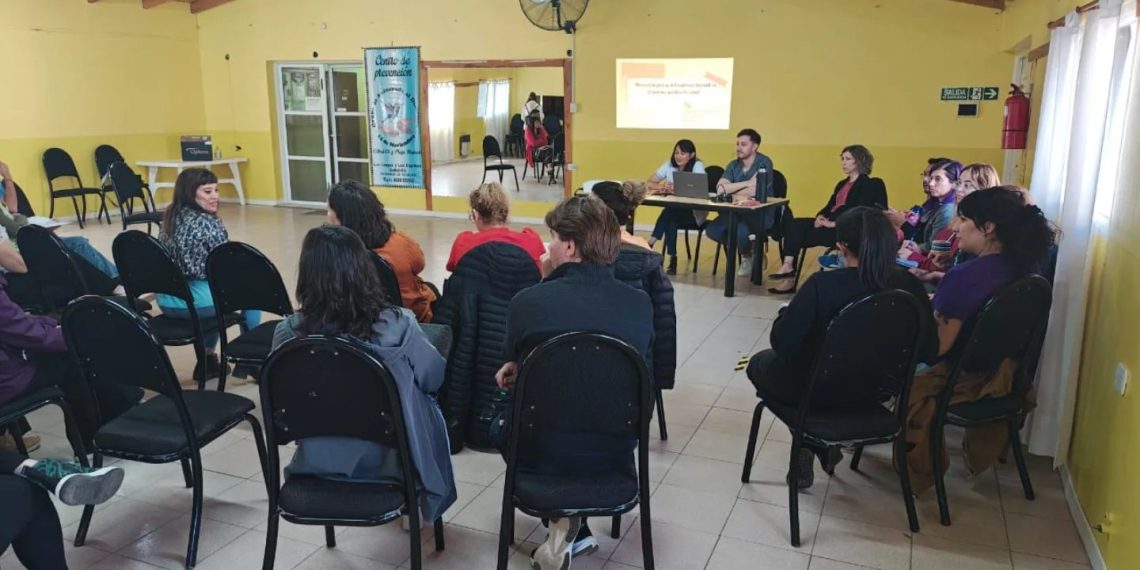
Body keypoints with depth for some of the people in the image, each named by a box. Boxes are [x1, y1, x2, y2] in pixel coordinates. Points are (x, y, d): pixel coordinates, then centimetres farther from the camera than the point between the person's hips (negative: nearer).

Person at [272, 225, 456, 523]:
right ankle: (416, 498, 46)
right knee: (426, 399, 28)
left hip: (318, 462, 3)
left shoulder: (288, 332, -19)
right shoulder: (398, 325, -24)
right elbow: (434, 377, -5)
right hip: (388, 460, -2)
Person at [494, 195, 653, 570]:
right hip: (614, 453, 3)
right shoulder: (640, 305, -9)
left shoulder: (527, 301, -17)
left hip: (542, 452, -2)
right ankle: (573, 528, 21)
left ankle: (568, 525, 15)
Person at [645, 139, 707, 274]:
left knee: (669, 214, -32)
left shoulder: (697, 165, -11)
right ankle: (672, 259, -27)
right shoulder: (669, 164, 3)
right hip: (674, 211, 4)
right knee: (670, 220, -31)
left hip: (695, 212, -4)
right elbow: (649, 183, 0)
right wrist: (662, 187, -22)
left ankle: (650, 245, -28)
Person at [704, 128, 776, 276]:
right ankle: (745, 247, 10)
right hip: (738, 212, 6)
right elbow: (720, 188, -10)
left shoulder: (764, 163, -12)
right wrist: (746, 183, -19)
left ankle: (748, 255, 2)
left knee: (739, 231, -34)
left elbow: (753, 191, -21)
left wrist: (731, 190, -6)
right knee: (712, 230, -16)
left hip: (761, 214, -6)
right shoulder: (733, 165, 6)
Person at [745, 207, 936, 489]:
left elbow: (782, 343, -21)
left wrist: (787, 312, 0)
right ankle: (824, 444, 23)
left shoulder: (822, 284, -26)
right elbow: (927, 351, -3)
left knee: (759, 363, 27)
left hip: (818, 389, -5)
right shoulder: (910, 285, -13)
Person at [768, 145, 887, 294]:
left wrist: (834, 223, -21)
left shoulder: (867, 185, -3)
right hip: (831, 223, 8)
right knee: (793, 224, -16)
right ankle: (788, 266, -28)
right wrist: (820, 216, -6)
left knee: (801, 236, -23)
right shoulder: (842, 184, 23)